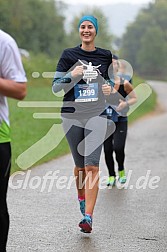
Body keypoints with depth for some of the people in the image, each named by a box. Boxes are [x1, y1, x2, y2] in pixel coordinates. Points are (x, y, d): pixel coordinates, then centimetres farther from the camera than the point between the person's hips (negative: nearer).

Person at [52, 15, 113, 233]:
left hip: (96, 114, 0)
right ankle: (82, 198, 41)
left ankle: (88, 217, -17)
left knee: (92, 165, -14)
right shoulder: (69, 55, 1)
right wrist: (71, 76, -20)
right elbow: (55, 87, -2)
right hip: (72, 114, 0)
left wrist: (109, 88, 1)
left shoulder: (105, 56, 6)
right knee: (80, 164, 11)